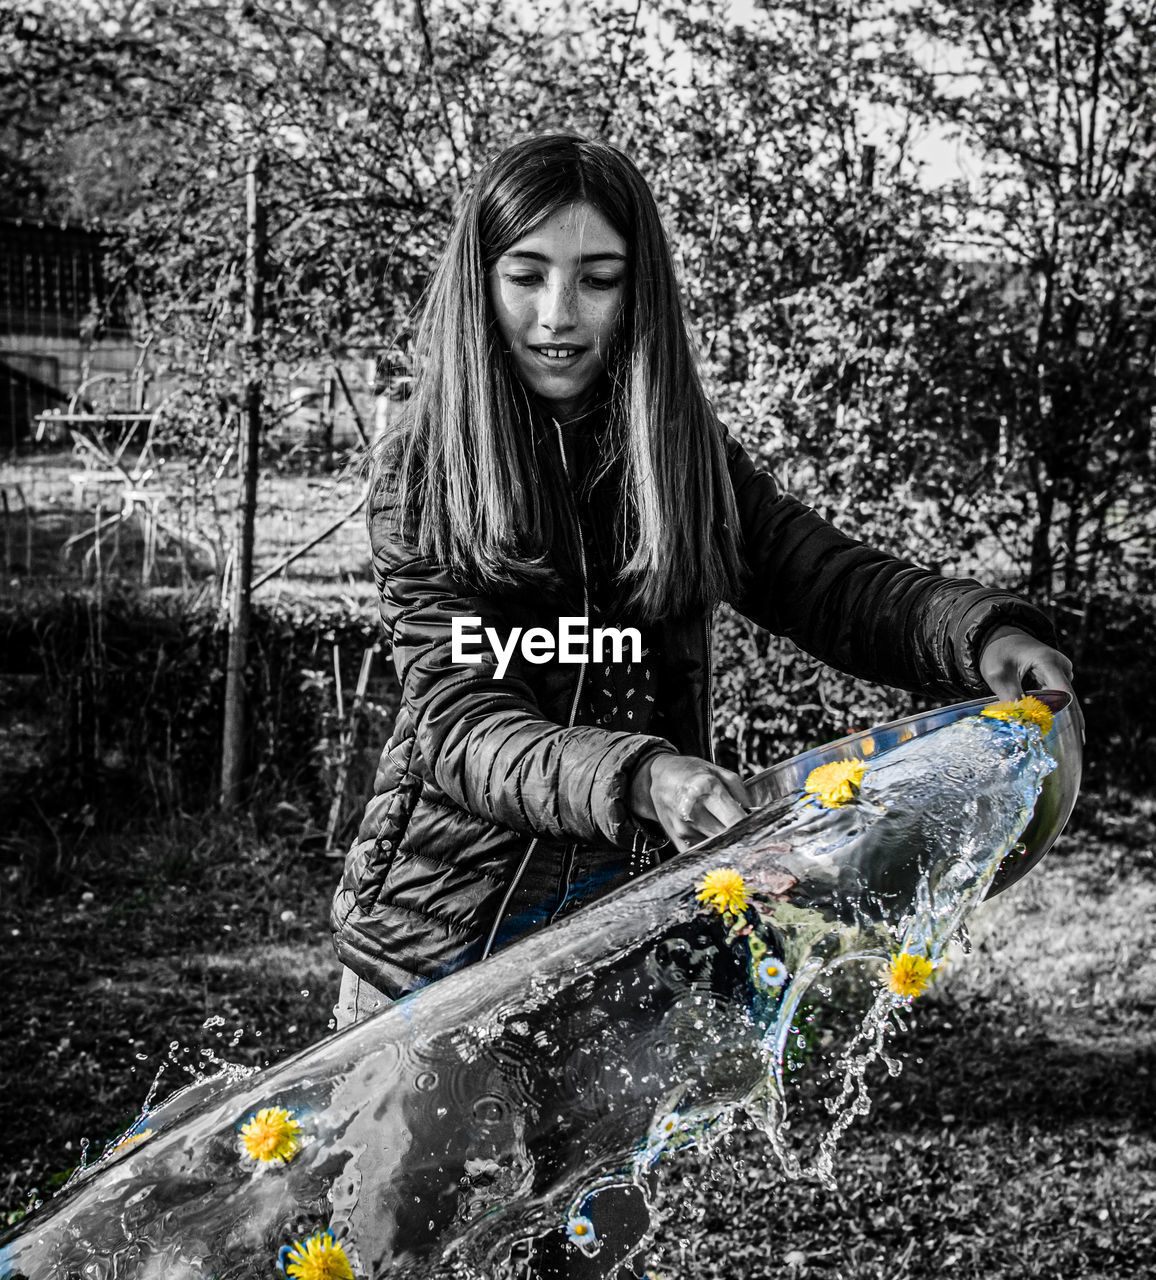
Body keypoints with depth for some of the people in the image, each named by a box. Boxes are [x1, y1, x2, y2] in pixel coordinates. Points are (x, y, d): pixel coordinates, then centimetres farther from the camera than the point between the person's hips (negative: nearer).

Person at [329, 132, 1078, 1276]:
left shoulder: (682, 456, 1)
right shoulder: (424, 475, -10)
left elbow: (836, 584, -3)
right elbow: (454, 727, -19)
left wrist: (984, 634, -24)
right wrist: (639, 777, -37)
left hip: (628, 901, 3)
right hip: (451, 912, -2)